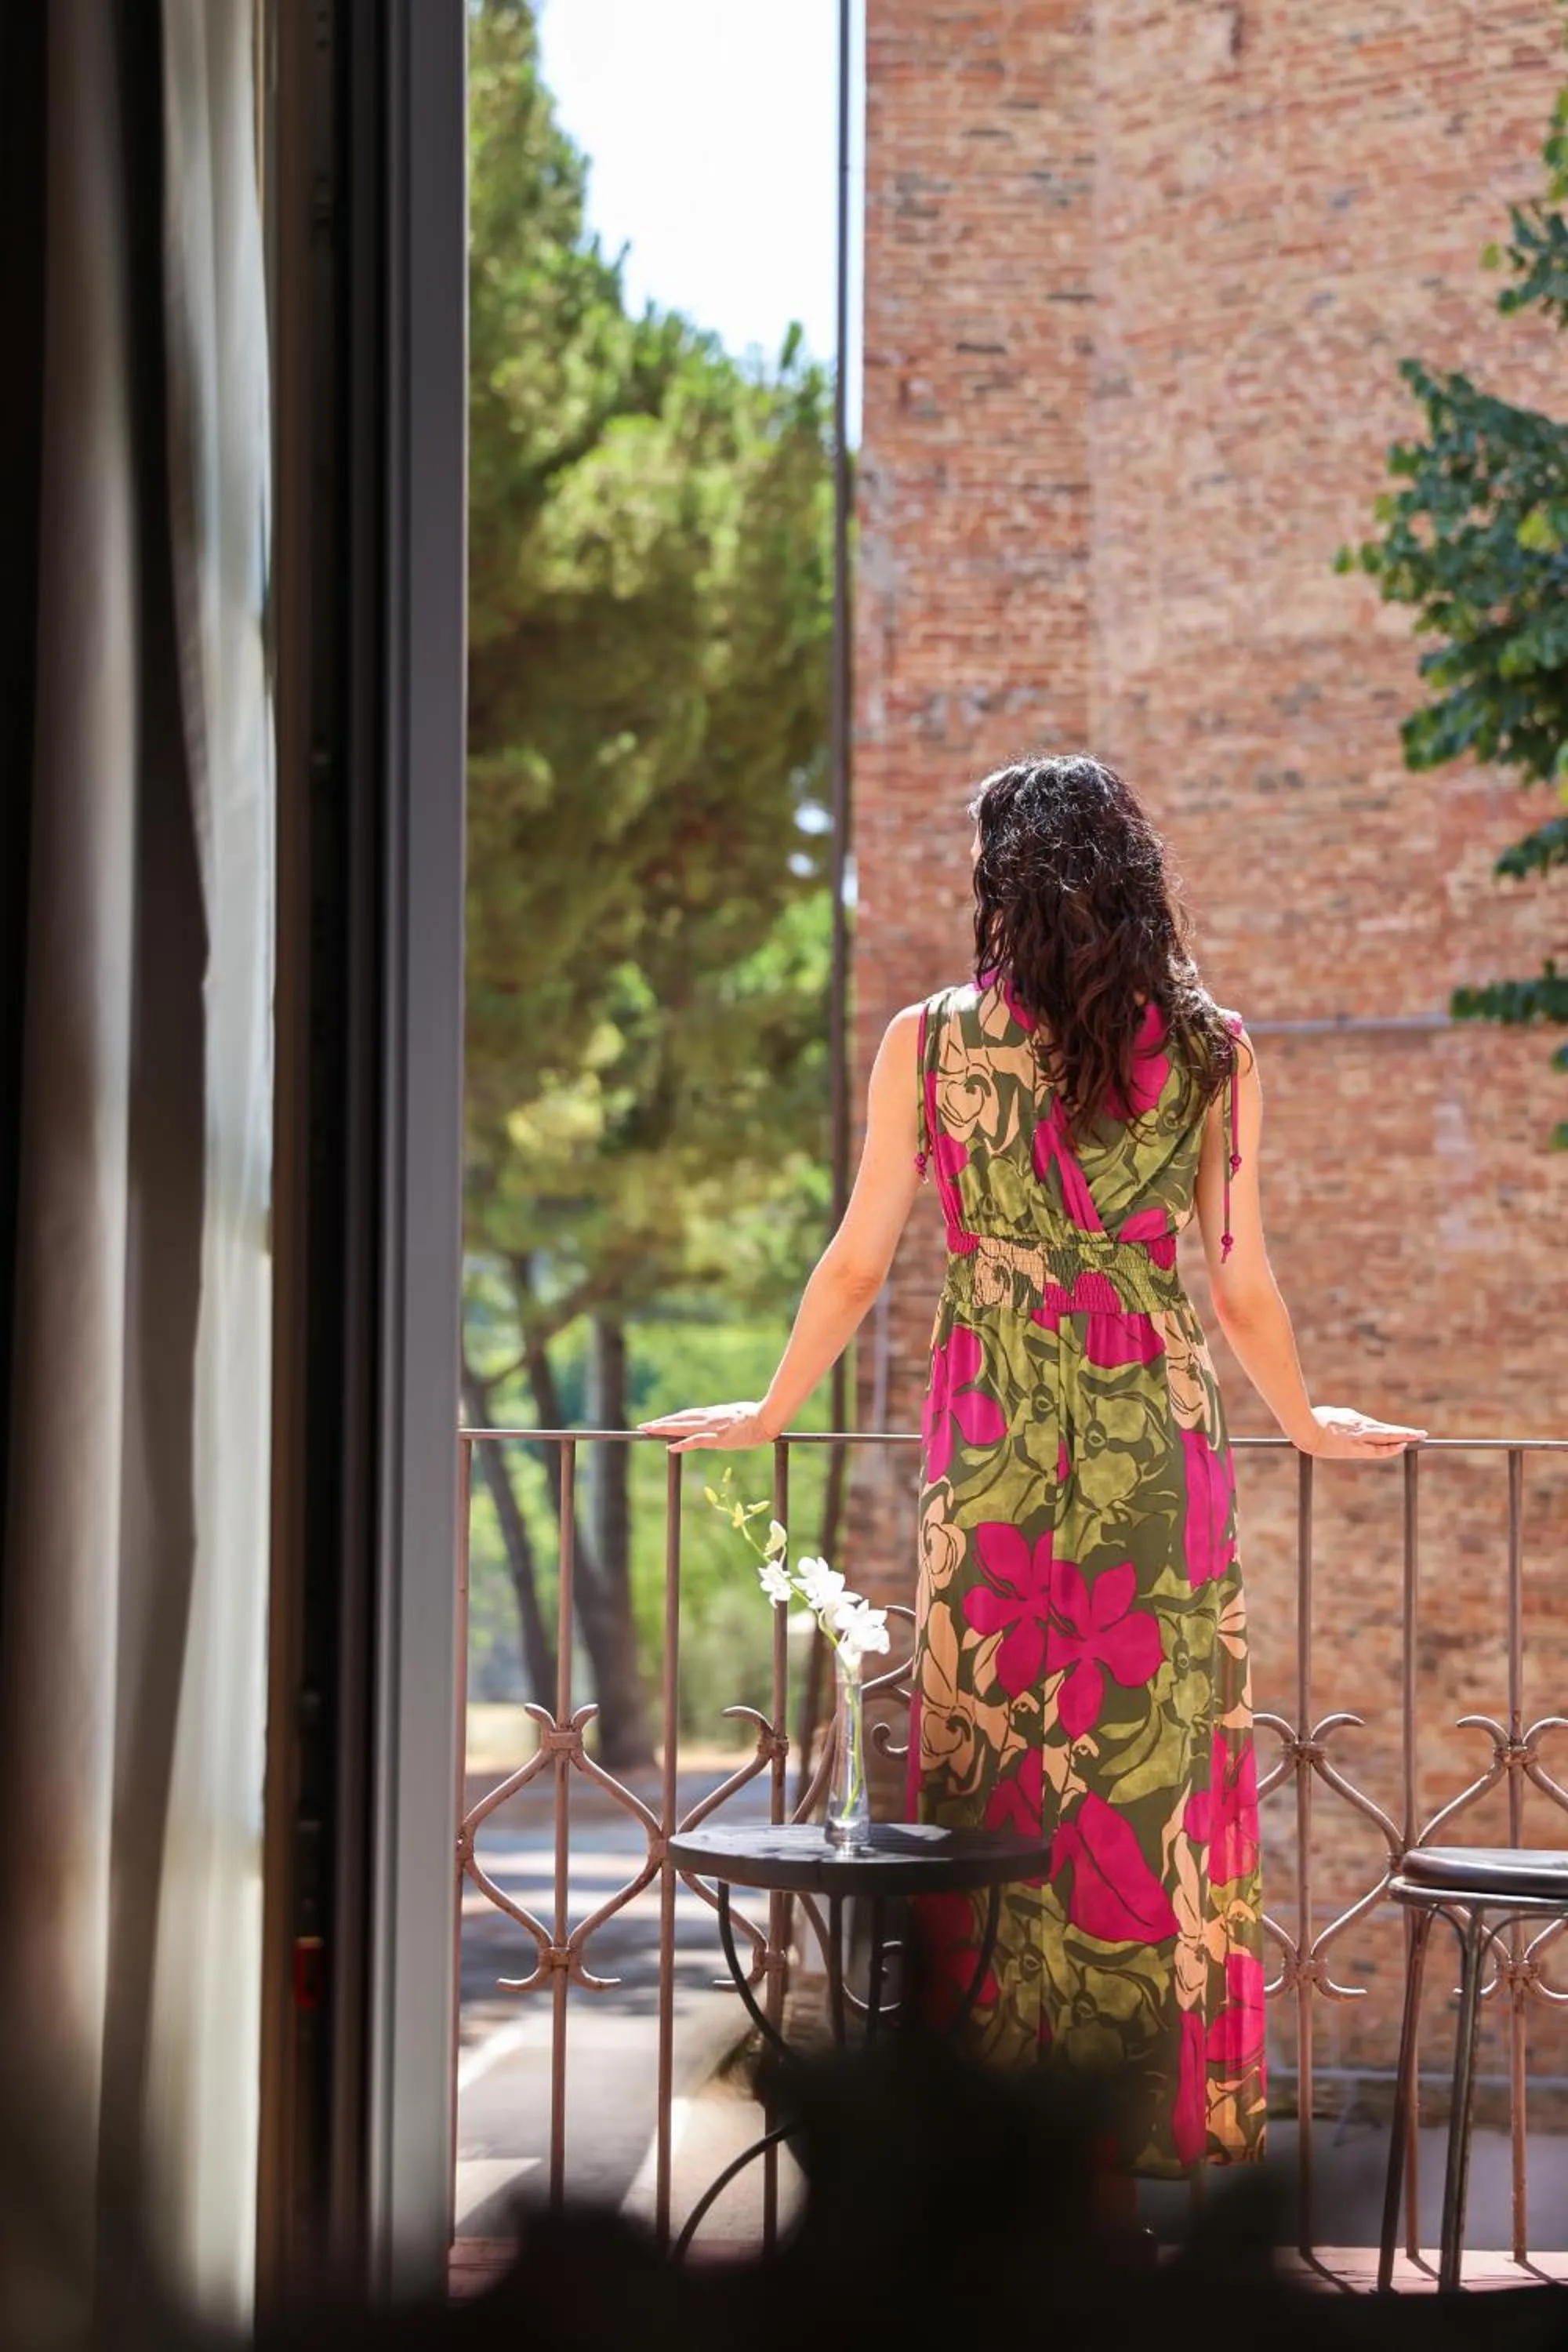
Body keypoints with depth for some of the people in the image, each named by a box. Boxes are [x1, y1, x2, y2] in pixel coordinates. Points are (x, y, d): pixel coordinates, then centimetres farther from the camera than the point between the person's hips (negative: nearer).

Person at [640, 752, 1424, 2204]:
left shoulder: (928, 1043, -1)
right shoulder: (1214, 1053, 2)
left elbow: (856, 1265, 4)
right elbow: (1244, 1287, 7)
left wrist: (768, 1415, 19)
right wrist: (1311, 1428, 24)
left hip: (992, 1463, 0)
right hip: (1158, 1458, 1)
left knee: (992, 1773, 6)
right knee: (1149, 1773, 5)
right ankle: (1130, 2144, 8)